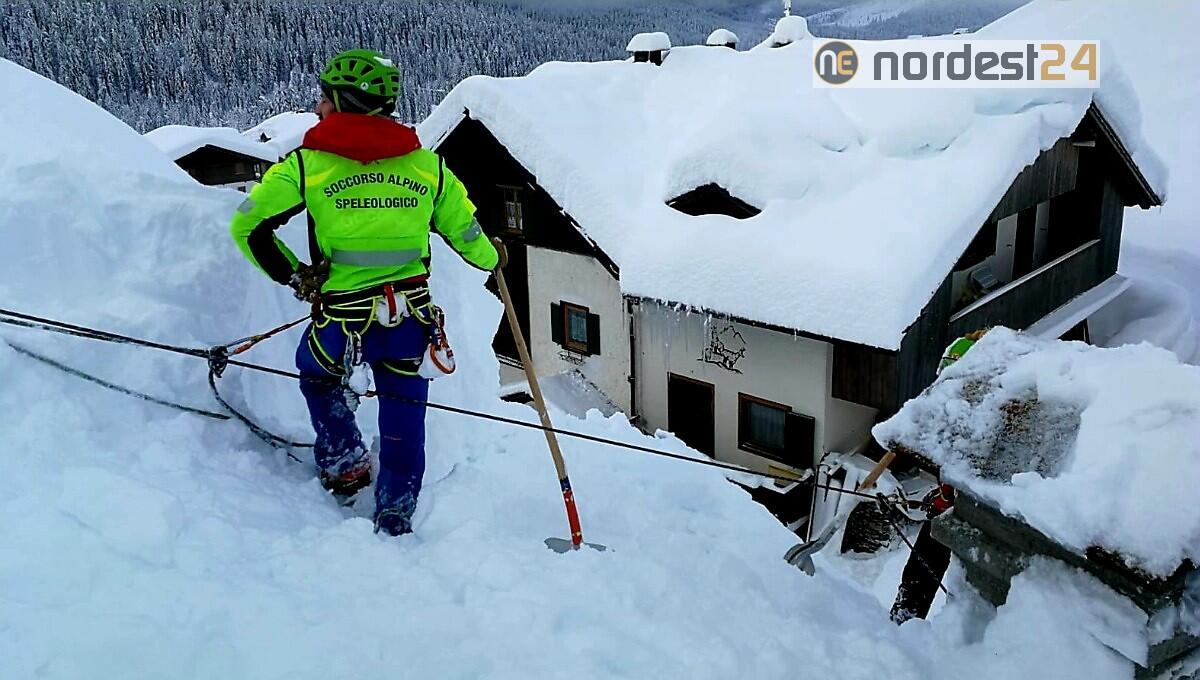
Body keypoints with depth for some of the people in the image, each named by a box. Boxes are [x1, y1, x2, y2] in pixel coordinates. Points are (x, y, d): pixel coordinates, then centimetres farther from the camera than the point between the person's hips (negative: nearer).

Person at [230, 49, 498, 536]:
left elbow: (248, 226, 0)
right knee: (403, 416, 17)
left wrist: (292, 276, 13)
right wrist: (490, 259, 32)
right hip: (411, 318, 2)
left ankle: (344, 463, 31)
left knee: (317, 373, 31)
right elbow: (464, 230, 11)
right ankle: (395, 519, 25)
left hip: (342, 319, -2)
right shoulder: (426, 164, 2)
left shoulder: (307, 164, -4)